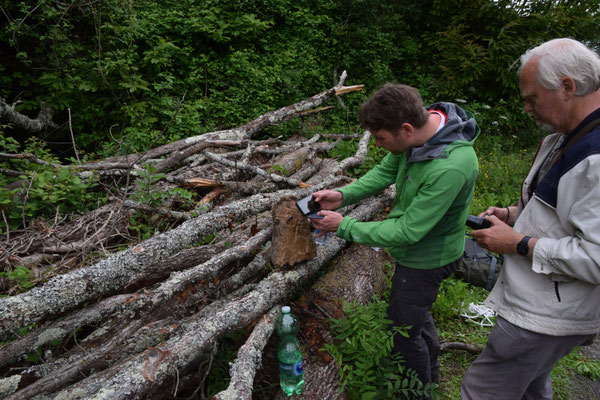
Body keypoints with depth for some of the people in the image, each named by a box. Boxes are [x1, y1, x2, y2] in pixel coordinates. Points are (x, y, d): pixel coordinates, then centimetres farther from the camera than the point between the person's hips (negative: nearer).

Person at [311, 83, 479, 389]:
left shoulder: (450, 167, -38)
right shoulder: (424, 121, -13)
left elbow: (407, 232, -31)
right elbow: (386, 170, 0)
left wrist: (344, 226, -24)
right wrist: (343, 195, -13)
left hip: (426, 257, -8)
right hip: (415, 248, 9)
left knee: (403, 331, 11)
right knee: (416, 312, 29)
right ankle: (431, 372, 58)